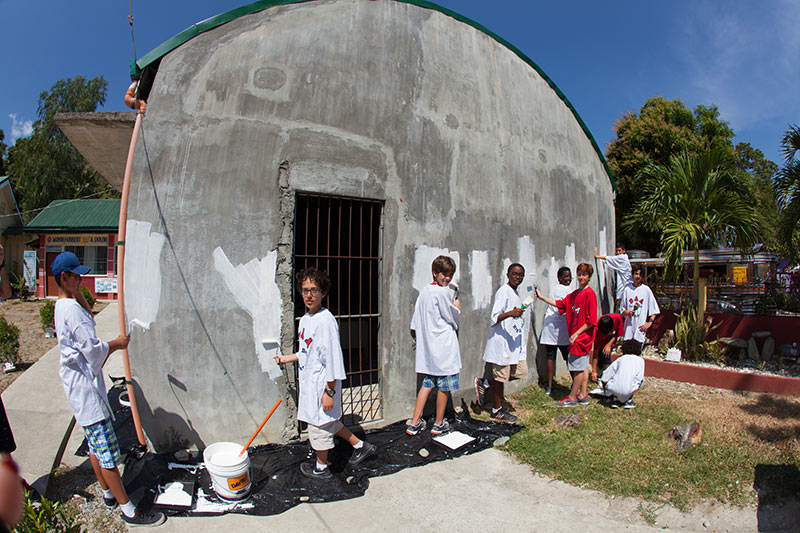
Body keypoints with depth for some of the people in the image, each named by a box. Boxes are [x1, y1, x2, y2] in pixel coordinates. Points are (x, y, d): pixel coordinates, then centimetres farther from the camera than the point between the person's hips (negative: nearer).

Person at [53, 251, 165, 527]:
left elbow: (88, 315, 31)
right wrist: (118, 343, -6)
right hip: (85, 384, -11)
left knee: (95, 444, 20)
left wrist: (77, 291, 19)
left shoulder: (63, 306, 10)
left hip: (78, 382, 11)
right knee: (107, 450, -6)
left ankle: (108, 493, 34)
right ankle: (128, 510, 1)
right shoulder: (71, 309, -21)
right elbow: (93, 349, -23)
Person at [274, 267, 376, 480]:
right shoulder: (305, 319, 6)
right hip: (309, 382, 9)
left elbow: (333, 359, -23)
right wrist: (286, 358, 17)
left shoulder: (325, 321, -22)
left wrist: (329, 392, -22)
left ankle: (321, 469, 31)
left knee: (319, 424, 9)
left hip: (322, 384, -9)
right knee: (330, 421, 21)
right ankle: (360, 446, 38)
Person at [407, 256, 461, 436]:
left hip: (427, 347, 8)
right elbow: (452, 317, -6)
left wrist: (419, 338, 22)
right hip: (444, 347, -8)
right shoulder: (442, 292, -15)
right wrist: (457, 307, 12)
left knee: (427, 383, 14)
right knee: (444, 385, 6)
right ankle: (439, 424, 19)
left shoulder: (424, 291, 10)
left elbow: (415, 324, 12)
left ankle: (415, 423, 15)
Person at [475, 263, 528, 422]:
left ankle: (484, 383, 22)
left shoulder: (516, 293, 15)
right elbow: (494, 318, -22)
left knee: (520, 372, 10)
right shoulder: (503, 291, -14)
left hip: (515, 342, 9)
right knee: (501, 376, 2)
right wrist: (510, 313, -36)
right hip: (502, 342, -9)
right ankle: (496, 410, 18)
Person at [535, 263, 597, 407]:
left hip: (582, 337, -9)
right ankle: (583, 395, 23)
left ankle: (572, 397, 8)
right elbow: (560, 304, 17)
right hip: (576, 337, 9)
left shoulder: (589, 293, -15)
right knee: (583, 367, 15)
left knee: (578, 367, -1)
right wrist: (542, 297, 14)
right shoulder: (574, 294, 11)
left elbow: (591, 320, -17)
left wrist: (576, 334, -17)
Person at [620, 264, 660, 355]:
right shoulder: (627, 289, 8)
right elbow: (622, 309, 14)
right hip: (629, 326, 3)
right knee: (625, 353, 3)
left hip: (640, 327, -2)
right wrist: (627, 312, -7)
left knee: (636, 354, -5)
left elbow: (654, 308, 2)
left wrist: (649, 322, -7)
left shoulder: (646, 289, 0)